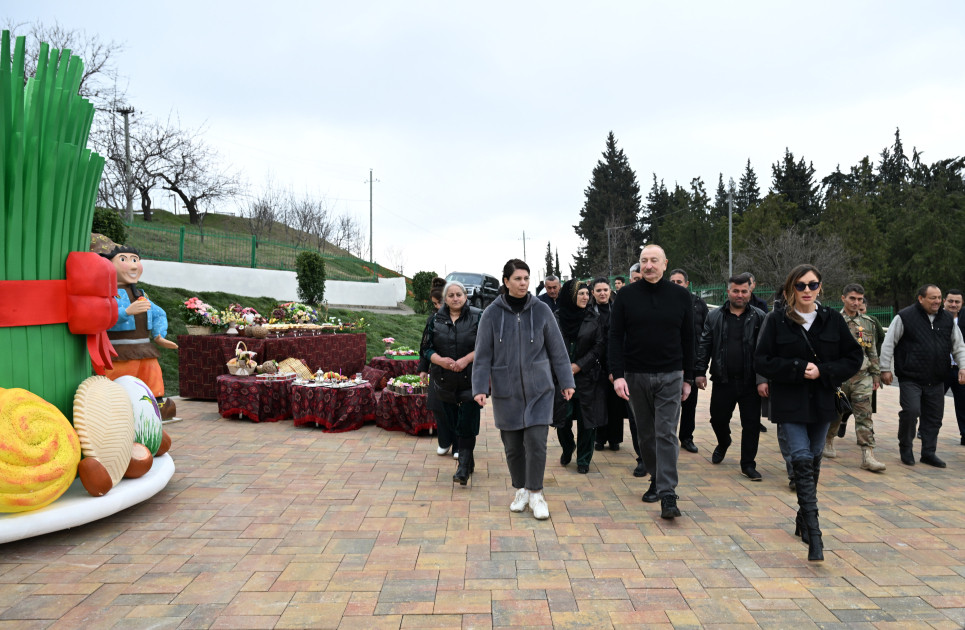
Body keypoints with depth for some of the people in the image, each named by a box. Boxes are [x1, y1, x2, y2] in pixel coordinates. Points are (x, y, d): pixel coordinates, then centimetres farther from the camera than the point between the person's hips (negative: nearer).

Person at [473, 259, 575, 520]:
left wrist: (566, 382, 5)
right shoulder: (492, 314, -3)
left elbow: (557, 349, 5)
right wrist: (480, 388, -6)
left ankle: (535, 493, 10)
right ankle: (521, 490, 28)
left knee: (536, 441, -7)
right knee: (512, 445, 8)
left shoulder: (541, 310, 0)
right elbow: (483, 355, 0)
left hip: (539, 389, 0)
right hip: (506, 391, 0)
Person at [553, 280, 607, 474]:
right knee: (561, 418, 3)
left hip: (587, 376, 0)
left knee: (586, 420, 1)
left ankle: (583, 460, 17)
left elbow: (599, 346, -1)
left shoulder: (594, 318, 1)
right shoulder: (556, 318, 0)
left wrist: (579, 365, -8)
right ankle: (567, 450, 32)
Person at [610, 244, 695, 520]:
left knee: (666, 434, -5)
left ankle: (668, 496, -3)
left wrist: (688, 378, 6)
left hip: (670, 376, -1)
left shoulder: (680, 295, 2)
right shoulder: (627, 295, 0)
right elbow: (615, 337, -2)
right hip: (635, 376, 1)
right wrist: (617, 375, -11)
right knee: (646, 434, 12)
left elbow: (688, 339, 7)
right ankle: (656, 479, 29)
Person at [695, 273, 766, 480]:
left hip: (750, 382, -1)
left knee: (751, 424, 3)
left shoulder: (759, 317, 1)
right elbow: (704, 346, 5)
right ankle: (723, 443, 44)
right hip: (723, 380, 1)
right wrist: (700, 372, -1)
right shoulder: (715, 316, 4)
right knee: (718, 418, 12)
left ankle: (748, 464, 16)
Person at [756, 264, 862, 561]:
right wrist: (798, 369, -19)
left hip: (822, 401, 3)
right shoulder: (776, 321, -4)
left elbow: (854, 358, 4)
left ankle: (803, 519, 32)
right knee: (802, 461, -12)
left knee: (813, 461, 13)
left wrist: (822, 371, -13)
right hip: (790, 403, -3)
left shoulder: (833, 320, 2)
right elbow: (761, 361, -7)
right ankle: (813, 535, -12)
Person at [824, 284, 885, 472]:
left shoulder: (867, 323, 9)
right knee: (834, 413, 10)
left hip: (862, 377, 3)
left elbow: (872, 351, 16)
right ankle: (828, 441, 35)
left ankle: (868, 456, -4)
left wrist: (876, 375, 14)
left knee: (864, 416, -3)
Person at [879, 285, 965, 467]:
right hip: (910, 378, -5)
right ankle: (905, 449, 7)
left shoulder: (948, 319, 10)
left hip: (936, 381, 5)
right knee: (911, 411, -14)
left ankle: (928, 452, 21)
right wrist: (885, 369, -5)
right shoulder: (905, 317, -6)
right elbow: (888, 344, -4)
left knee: (934, 417, 8)